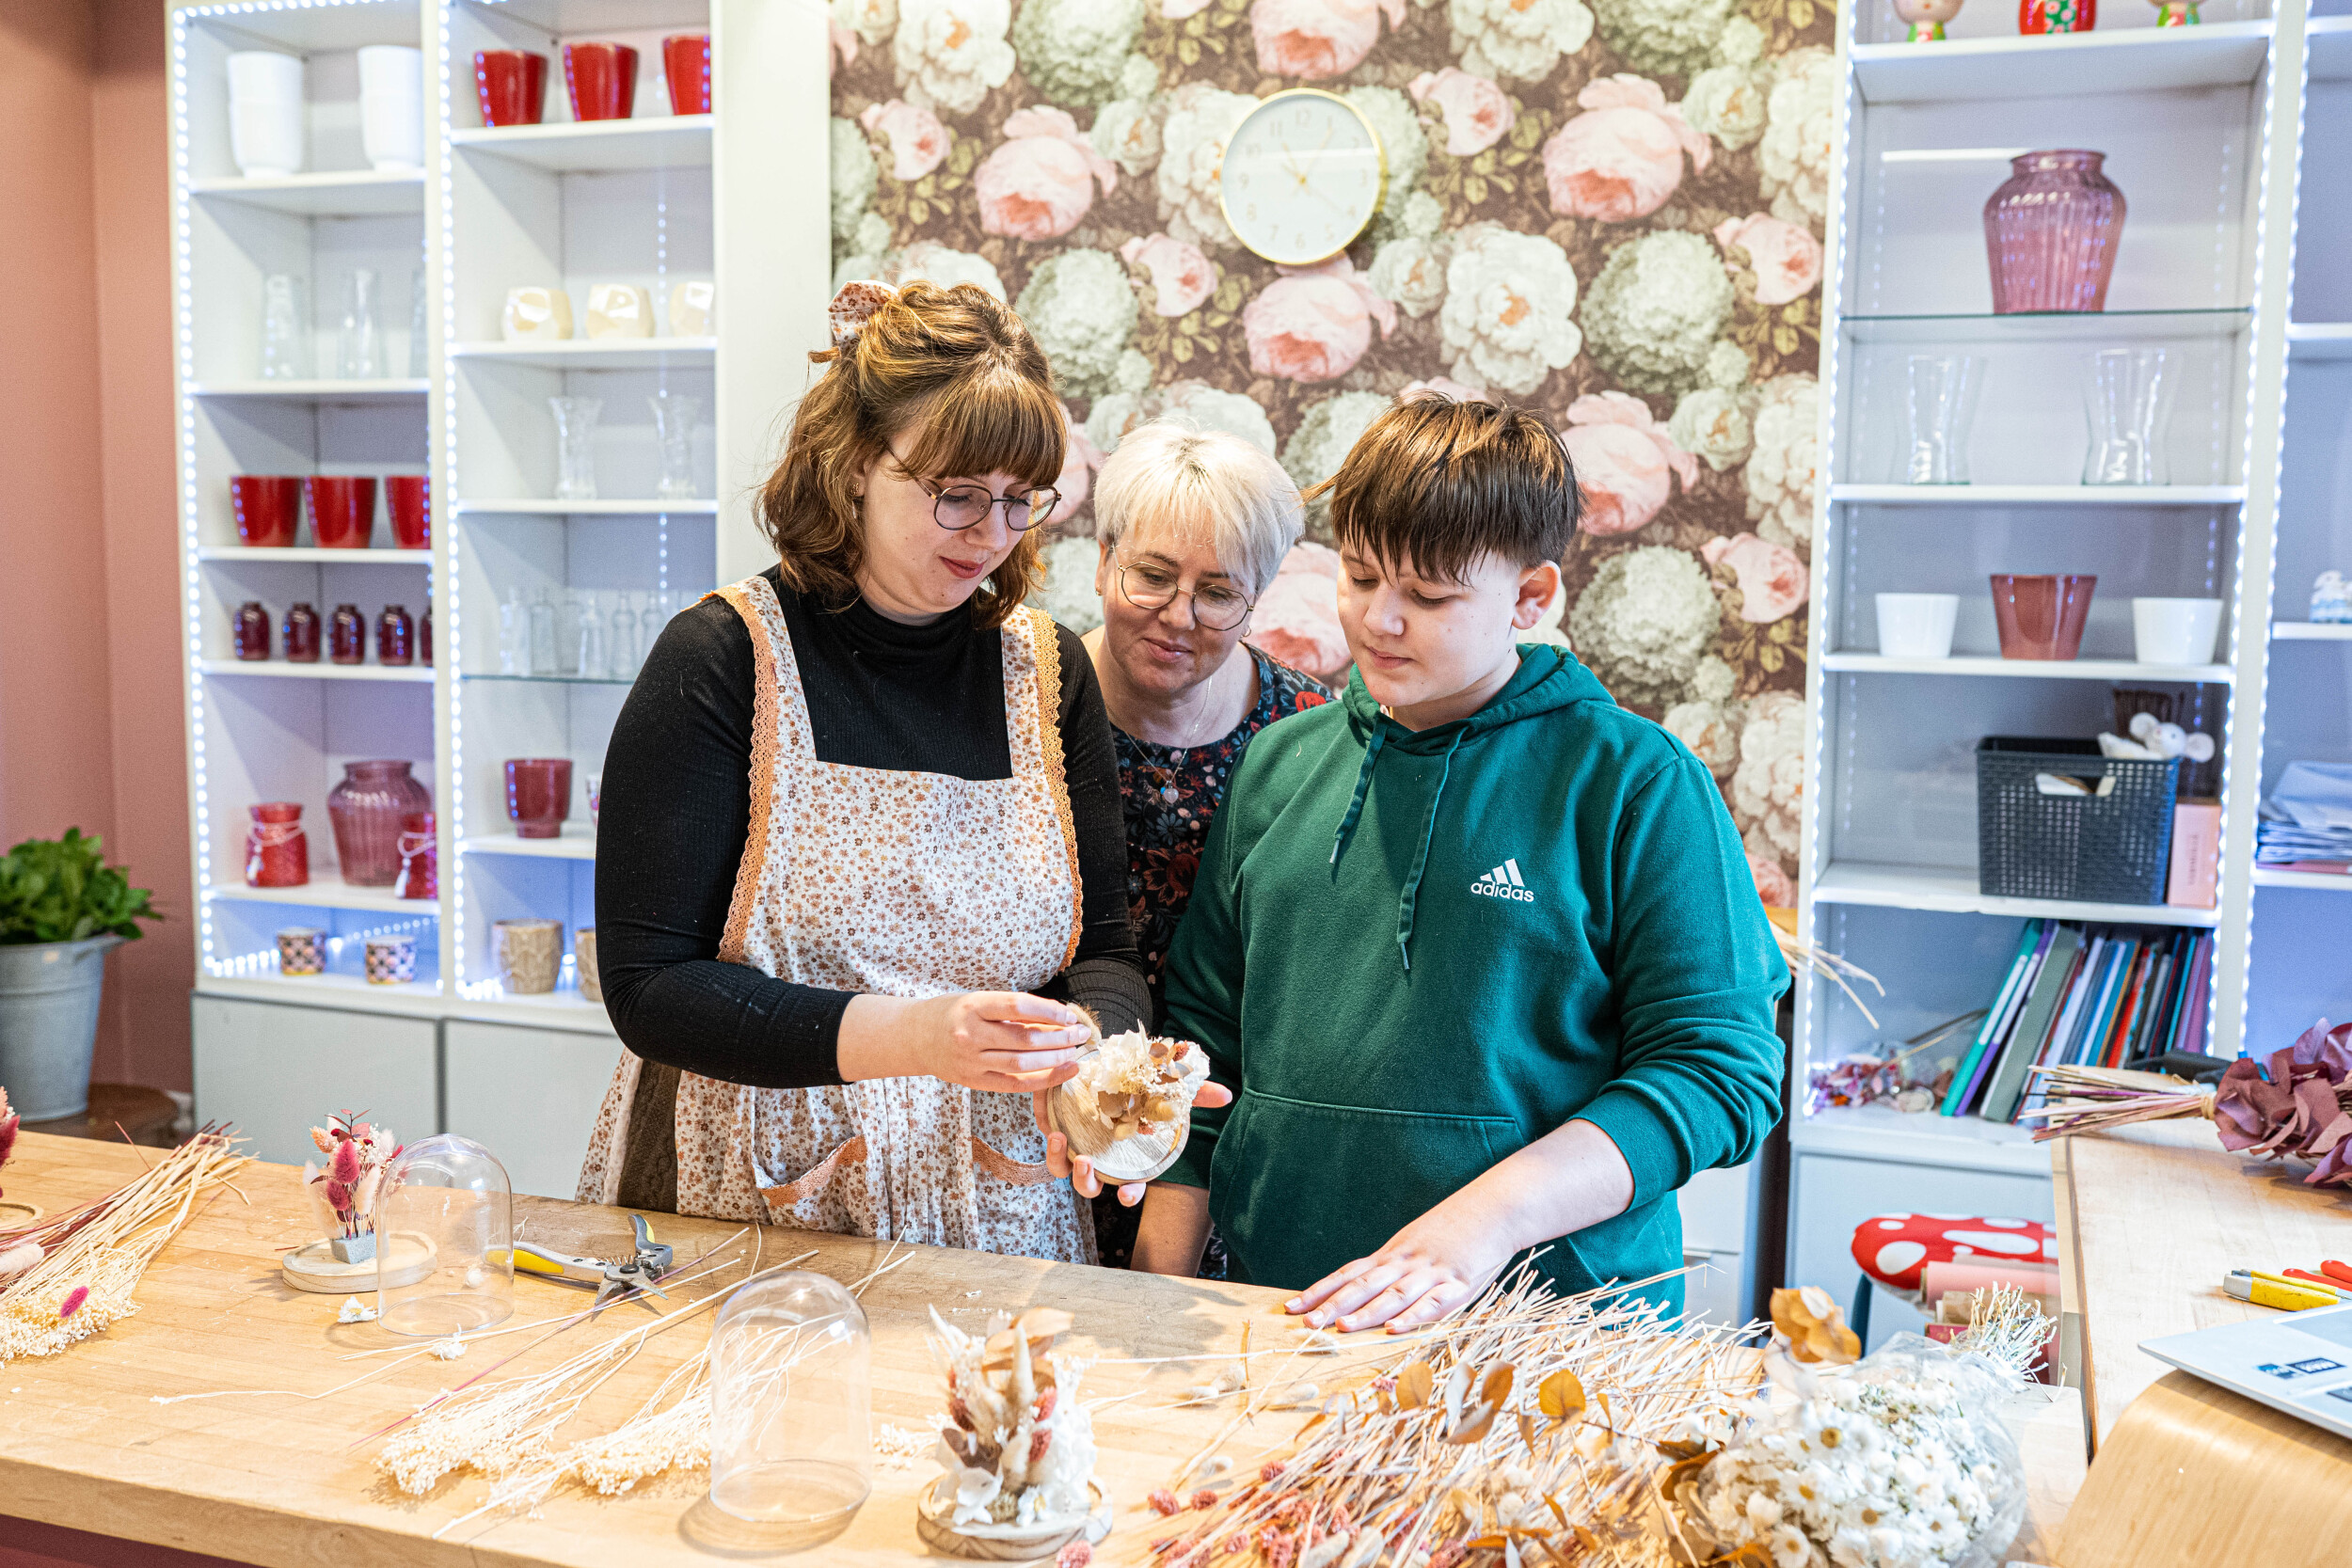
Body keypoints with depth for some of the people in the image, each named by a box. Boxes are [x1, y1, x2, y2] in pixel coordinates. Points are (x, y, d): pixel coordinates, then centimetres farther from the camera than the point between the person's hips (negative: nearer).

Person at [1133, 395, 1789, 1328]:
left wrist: (1485, 1220, -18)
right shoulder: (1281, 765, 9)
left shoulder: (1638, 784, -4)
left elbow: (1719, 1069, -8)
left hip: (1553, 1314, -4)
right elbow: (1204, 1031, 14)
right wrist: (1159, 1288, 8)